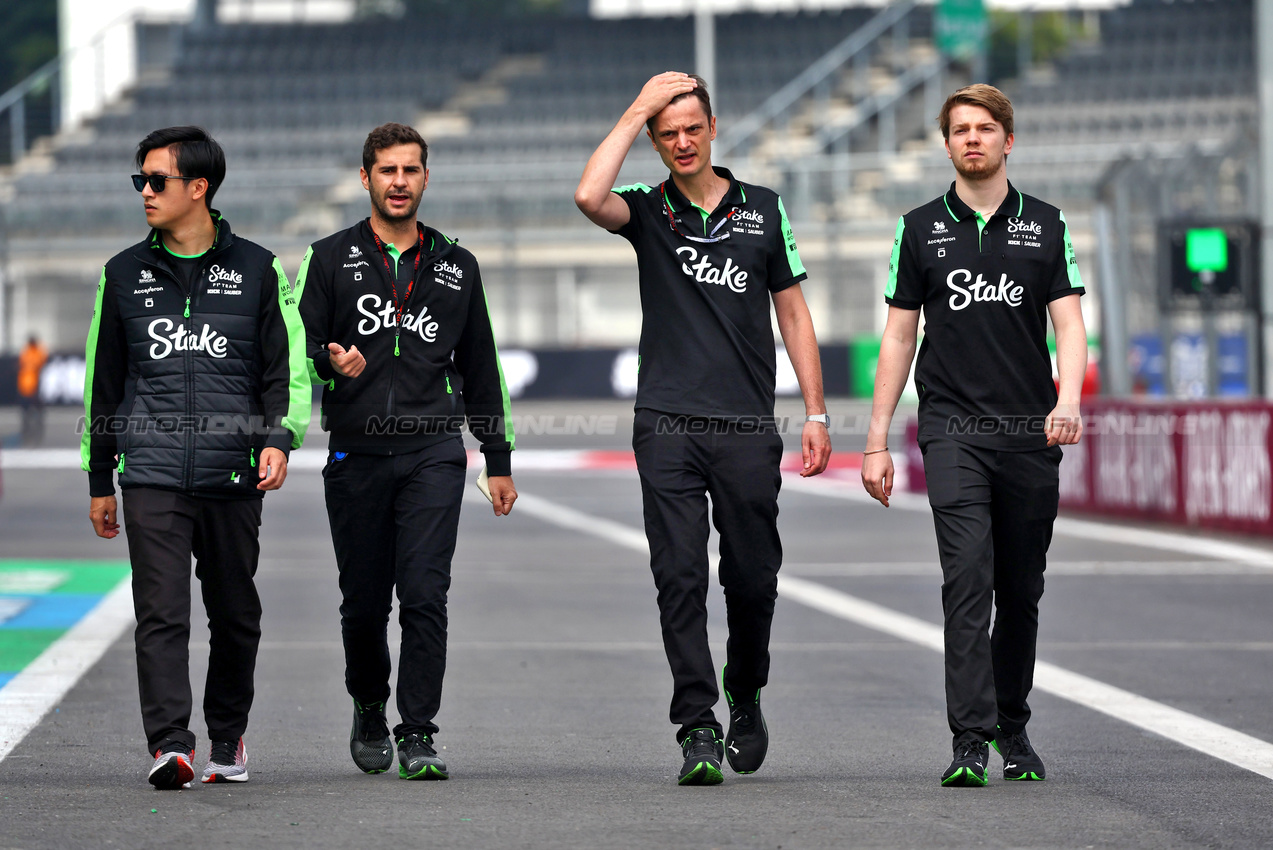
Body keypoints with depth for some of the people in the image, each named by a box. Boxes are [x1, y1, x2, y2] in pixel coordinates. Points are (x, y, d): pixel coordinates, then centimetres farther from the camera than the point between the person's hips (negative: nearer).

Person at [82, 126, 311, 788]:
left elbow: (287, 366, 7)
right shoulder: (125, 274, 11)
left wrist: (280, 438, -11)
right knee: (161, 612, -12)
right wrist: (99, 480, 15)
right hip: (151, 475, 0)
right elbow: (102, 380, 16)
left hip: (232, 476, 0)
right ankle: (169, 745, -19)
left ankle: (227, 739, 23)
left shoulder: (257, 270, 7)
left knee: (234, 614, 8)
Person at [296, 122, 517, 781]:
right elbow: (299, 345, 4)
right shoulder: (330, 259, 7)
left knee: (424, 595, -12)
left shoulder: (455, 267, 13)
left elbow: (480, 369, 18)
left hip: (433, 454, 0)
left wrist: (499, 462, 15)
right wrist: (331, 362, -20)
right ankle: (368, 711, 31)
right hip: (356, 455, 0)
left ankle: (417, 736, -9)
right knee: (364, 603, 6)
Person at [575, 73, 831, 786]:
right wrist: (636, 112, -10)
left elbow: (793, 312, 12)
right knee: (680, 580, -7)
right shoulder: (648, 211, 6)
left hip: (748, 430, 1)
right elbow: (589, 197, -17)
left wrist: (815, 415, 6)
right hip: (668, 426, -1)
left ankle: (746, 700, 29)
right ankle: (697, 729, -5)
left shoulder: (764, 210, 10)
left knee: (753, 578, 5)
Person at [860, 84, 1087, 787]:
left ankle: (1011, 729, 23)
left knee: (1021, 591, 8)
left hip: (1030, 436, 2)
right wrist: (876, 442, 4)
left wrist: (1068, 399, -19)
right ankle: (970, 742, -19)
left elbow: (1069, 325, 1)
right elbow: (898, 338, 9)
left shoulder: (1045, 225, 8)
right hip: (953, 431, -2)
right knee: (968, 578, -15)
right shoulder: (921, 228, 7)